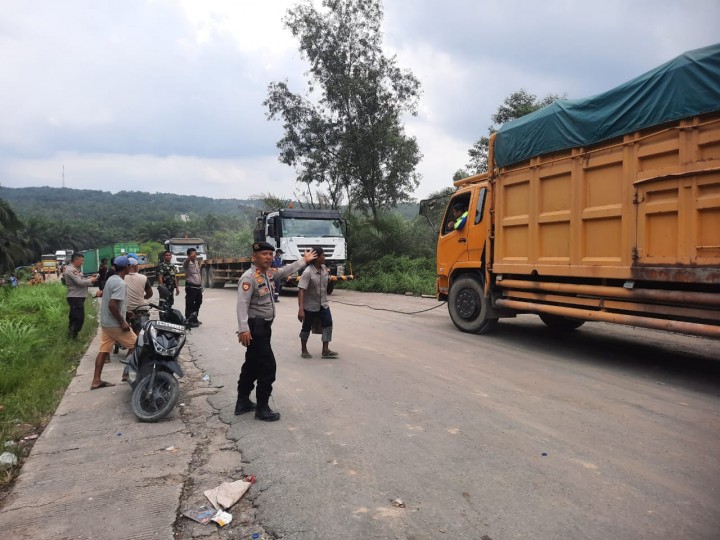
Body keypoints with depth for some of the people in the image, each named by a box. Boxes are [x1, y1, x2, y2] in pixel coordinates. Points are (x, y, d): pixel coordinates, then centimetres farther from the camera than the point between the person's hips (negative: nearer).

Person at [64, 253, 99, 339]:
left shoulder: (75, 269, 18)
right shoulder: (71, 270, -17)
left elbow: (81, 280, 18)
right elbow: (80, 282, -22)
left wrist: (90, 278, 3)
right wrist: (91, 280, -9)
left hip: (78, 297, 11)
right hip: (75, 297, -11)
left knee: (74, 317, 18)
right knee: (79, 318, -8)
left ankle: (71, 334, 28)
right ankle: (73, 337, 1)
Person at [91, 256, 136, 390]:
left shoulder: (111, 279, 11)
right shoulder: (120, 283, -20)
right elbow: (112, 305, -27)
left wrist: (125, 311, 27)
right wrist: (122, 322, -22)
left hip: (105, 322, 9)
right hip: (114, 323, -9)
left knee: (104, 350, 10)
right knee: (135, 345, 4)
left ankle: (96, 380, 12)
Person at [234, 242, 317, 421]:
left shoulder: (269, 272, 8)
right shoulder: (249, 277, -19)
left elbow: (285, 271, 27)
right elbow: (242, 304, -27)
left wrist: (303, 260, 31)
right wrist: (243, 329, -34)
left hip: (264, 326, 10)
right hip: (255, 327, -10)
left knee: (252, 365, 18)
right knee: (268, 367, -5)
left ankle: (243, 402, 31)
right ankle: (262, 408, 7)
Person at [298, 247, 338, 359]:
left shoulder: (324, 268, -2)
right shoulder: (308, 272, -24)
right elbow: (301, 291, -28)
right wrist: (301, 309, -35)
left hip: (323, 304, 6)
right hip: (310, 305, -6)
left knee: (328, 324, -4)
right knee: (307, 328, 8)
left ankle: (325, 350, 1)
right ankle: (303, 350, 26)